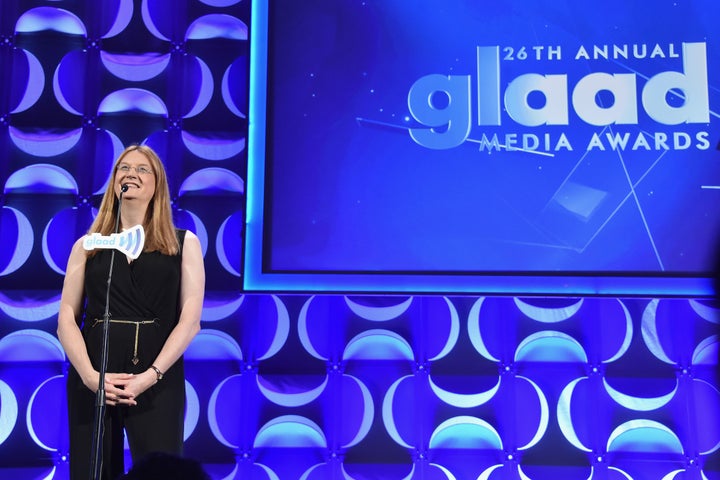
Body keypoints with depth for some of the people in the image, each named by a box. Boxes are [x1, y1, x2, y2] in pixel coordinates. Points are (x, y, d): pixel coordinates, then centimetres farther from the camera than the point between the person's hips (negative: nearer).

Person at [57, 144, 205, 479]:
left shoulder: (184, 243, 9)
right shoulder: (87, 246, 13)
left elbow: (190, 320, -1)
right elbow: (66, 319, 5)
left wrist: (151, 375, -13)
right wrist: (90, 375, -11)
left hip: (157, 381, -2)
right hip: (92, 381, 2)